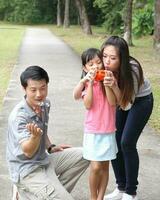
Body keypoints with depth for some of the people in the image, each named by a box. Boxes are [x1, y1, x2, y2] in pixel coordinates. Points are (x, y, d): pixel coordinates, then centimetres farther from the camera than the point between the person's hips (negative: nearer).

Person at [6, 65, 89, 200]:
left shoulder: (45, 104, 0)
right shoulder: (18, 116, -25)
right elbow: (28, 152, -31)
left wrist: (50, 147, 11)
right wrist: (35, 135, -49)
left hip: (44, 159, 9)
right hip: (27, 169, -9)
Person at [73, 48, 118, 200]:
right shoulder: (86, 83, -2)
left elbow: (112, 102, -10)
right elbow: (88, 105, -14)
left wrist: (106, 83, -20)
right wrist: (90, 83, -19)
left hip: (108, 130, 2)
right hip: (92, 130, -2)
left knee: (104, 166, 8)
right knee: (96, 167, -5)